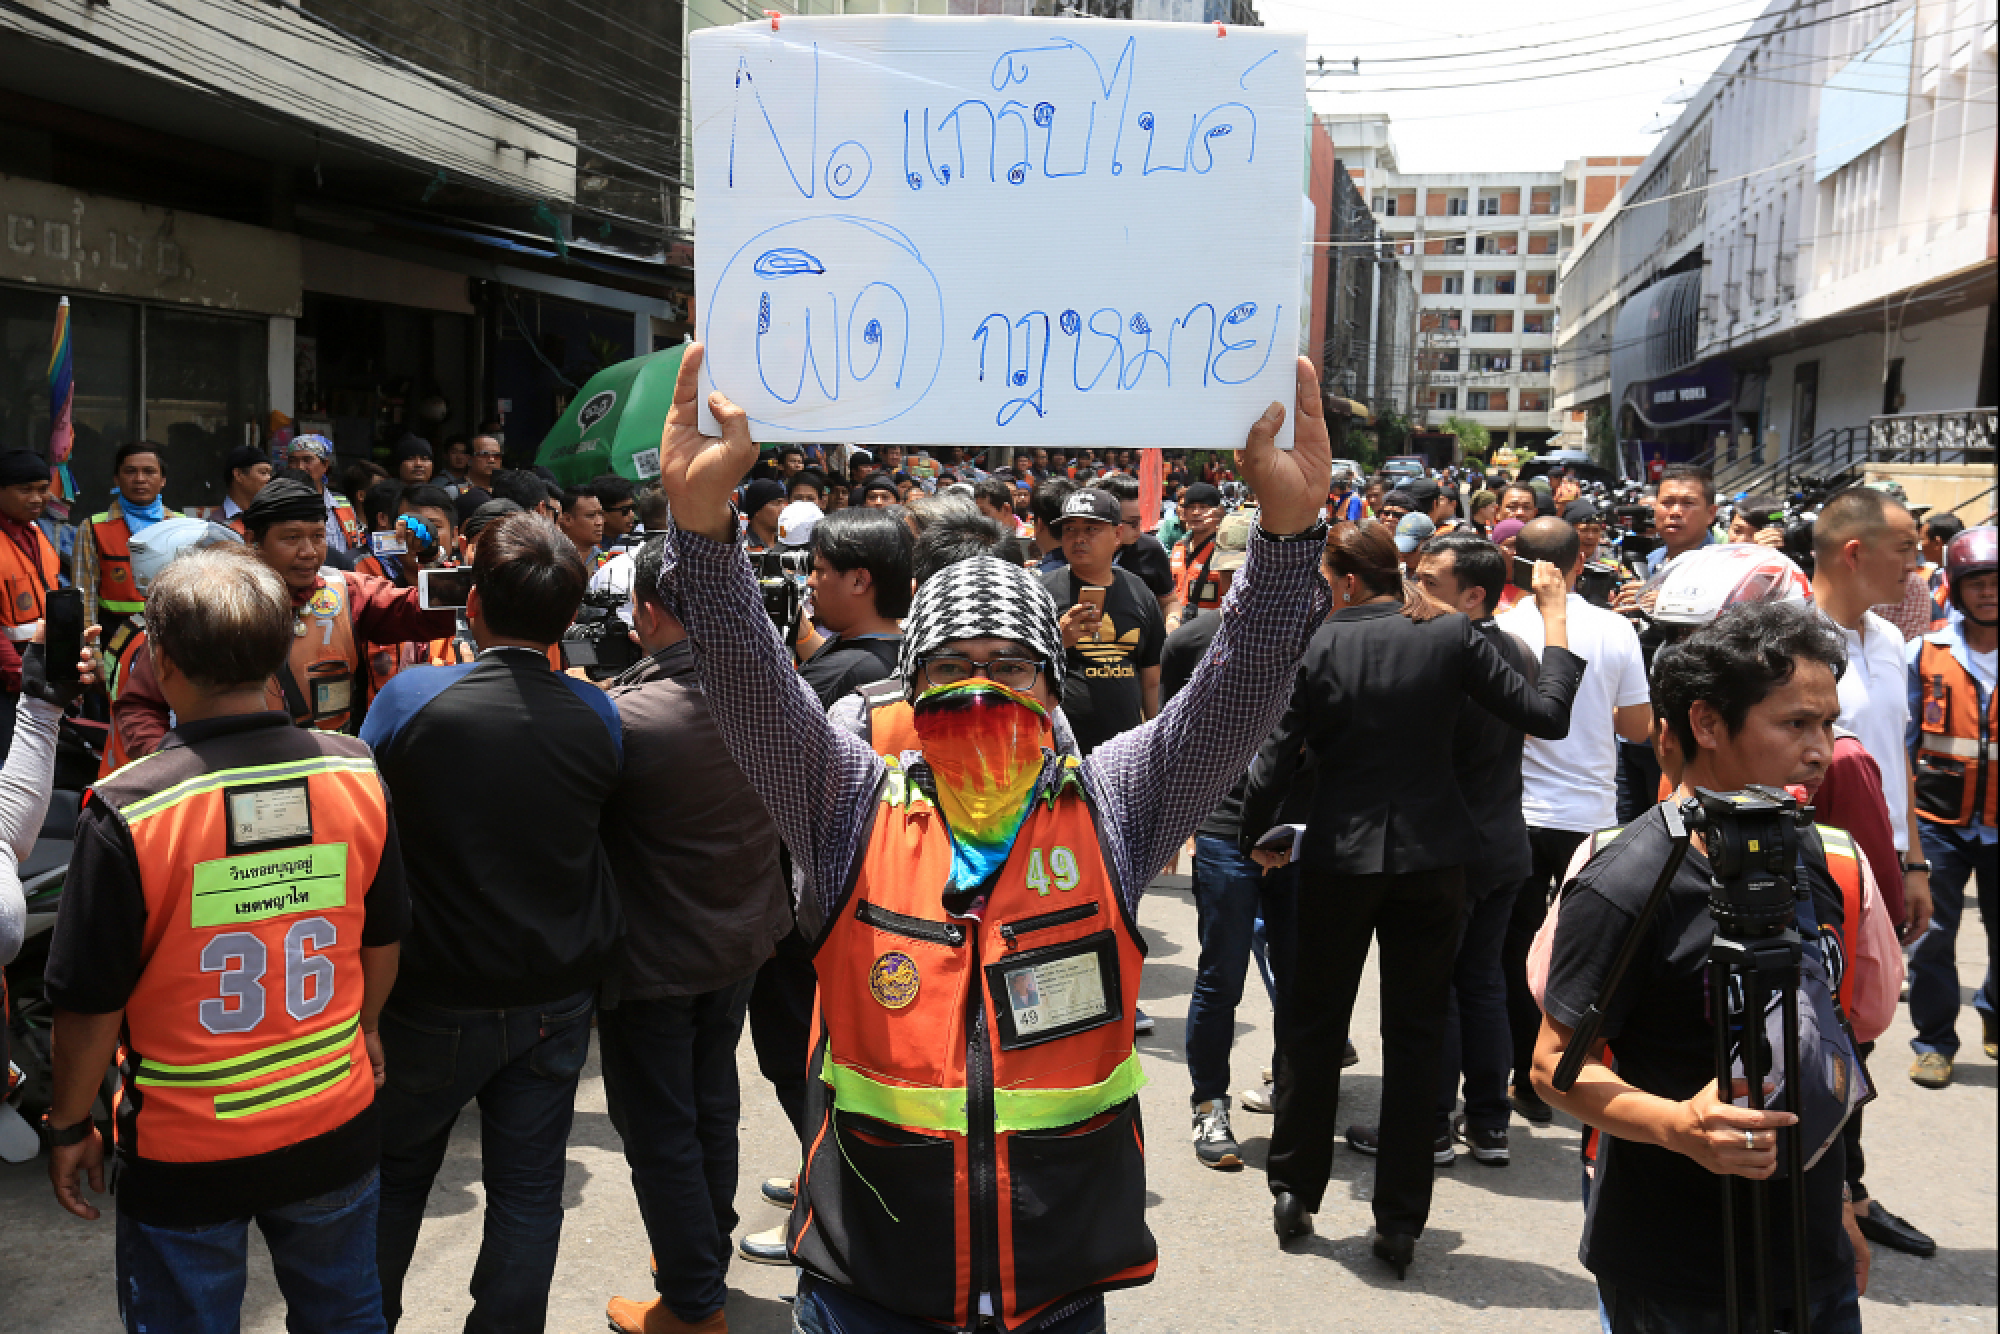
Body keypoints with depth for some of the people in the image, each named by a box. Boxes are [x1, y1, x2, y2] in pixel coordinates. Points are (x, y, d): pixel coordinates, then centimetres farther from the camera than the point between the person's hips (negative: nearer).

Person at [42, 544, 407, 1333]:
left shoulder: (125, 812, -22)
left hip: (184, 1153, -2)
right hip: (335, 1127, 3)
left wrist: (70, 1127, 3)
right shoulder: (355, 776, -12)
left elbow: (92, 1005, -14)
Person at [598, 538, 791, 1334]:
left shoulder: (623, 718, -28)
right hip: (741, 940, 7)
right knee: (713, 1106, 23)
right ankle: (708, 1253, 41)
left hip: (653, 959, -6)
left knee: (659, 1132, 9)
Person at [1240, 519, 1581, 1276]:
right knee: (1415, 1034, 11)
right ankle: (1400, 1223, 16)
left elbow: (1278, 756, -8)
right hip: (1431, 854, 1)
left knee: (1314, 1024, 15)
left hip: (1339, 855, -1)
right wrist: (1554, 614, 5)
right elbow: (1547, 716, -4)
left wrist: (1256, 837, 9)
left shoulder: (1317, 645, -9)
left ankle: (1296, 1193, 25)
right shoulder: (1452, 637, -6)